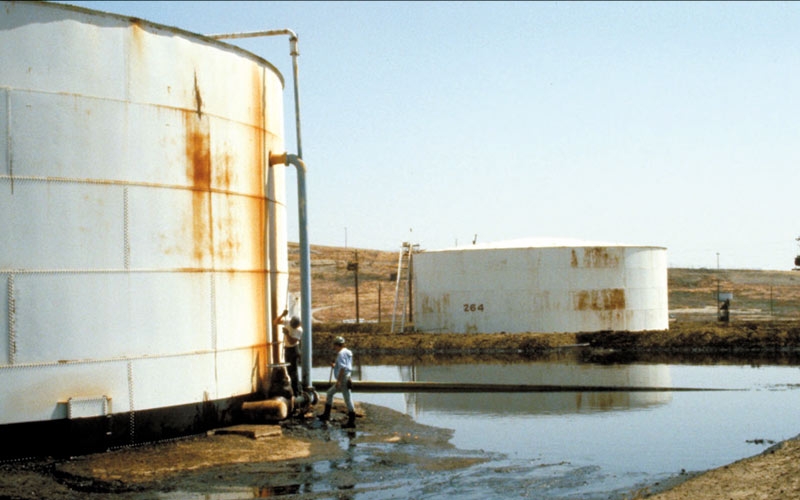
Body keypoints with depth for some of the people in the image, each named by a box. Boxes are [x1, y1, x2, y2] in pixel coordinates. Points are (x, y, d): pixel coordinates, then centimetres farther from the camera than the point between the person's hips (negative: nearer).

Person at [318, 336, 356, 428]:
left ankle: (351, 422, -6)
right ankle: (326, 414, 26)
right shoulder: (348, 353, 16)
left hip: (343, 379, -11)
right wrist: (335, 366, 20)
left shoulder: (341, 353, -14)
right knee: (329, 392, 20)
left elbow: (343, 368, -23)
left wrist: (338, 380, -24)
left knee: (348, 399, -8)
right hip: (345, 378, 11)